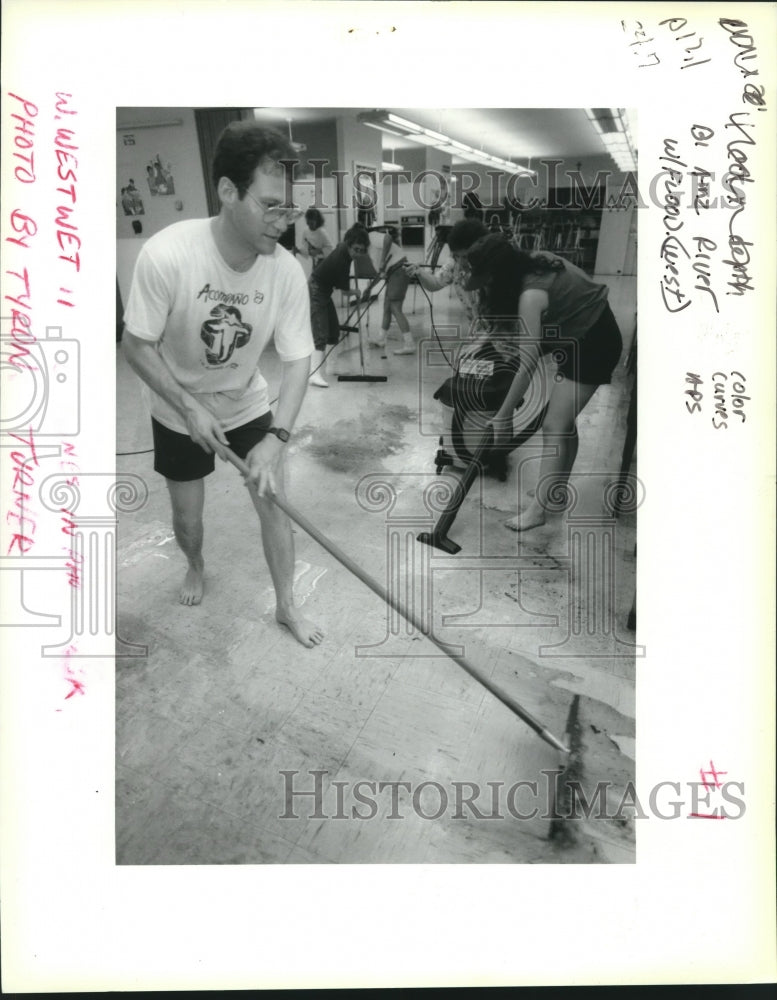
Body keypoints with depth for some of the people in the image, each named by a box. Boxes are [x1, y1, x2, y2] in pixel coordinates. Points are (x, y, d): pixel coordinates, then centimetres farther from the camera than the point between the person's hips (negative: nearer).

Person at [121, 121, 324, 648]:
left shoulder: (287, 269, -25)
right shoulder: (166, 254, -32)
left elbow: (298, 359, -18)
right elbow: (136, 345, -20)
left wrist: (277, 437, -30)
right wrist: (190, 408, -24)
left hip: (248, 405, 2)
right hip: (180, 411, -1)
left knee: (273, 501, 2)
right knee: (188, 514, 12)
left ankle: (286, 606, 24)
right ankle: (196, 566, 48)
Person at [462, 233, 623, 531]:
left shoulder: (531, 294, -29)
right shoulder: (532, 264, -4)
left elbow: (528, 365, -31)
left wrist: (503, 416, -26)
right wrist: (501, 334, -13)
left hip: (594, 343, -9)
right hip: (586, 334, 9)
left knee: (554, 425, -9)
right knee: (563, 419, 15)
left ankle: (538, 508, -4)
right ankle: (558, 489, 27)